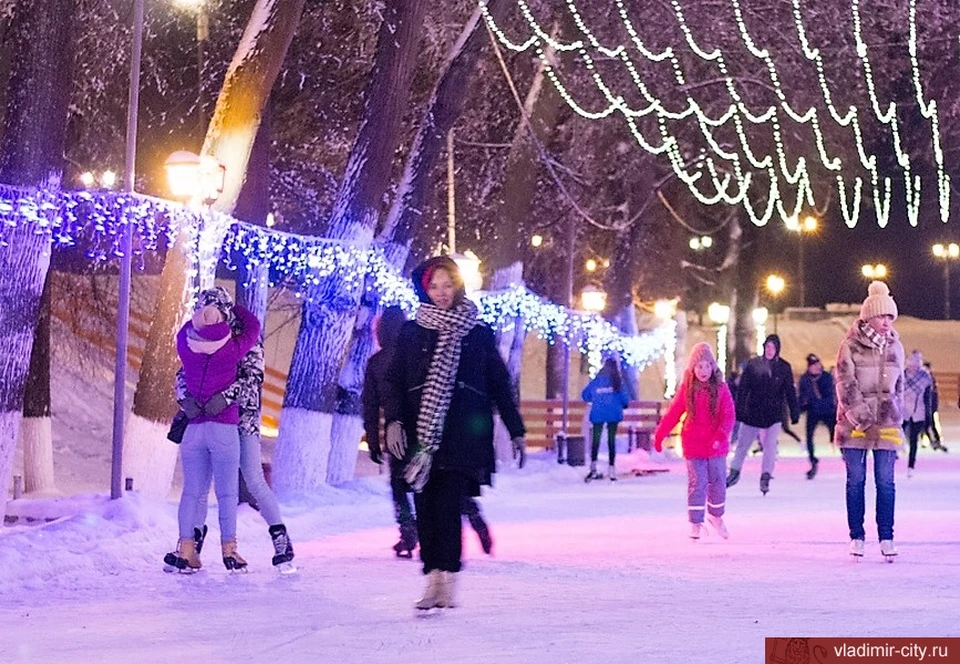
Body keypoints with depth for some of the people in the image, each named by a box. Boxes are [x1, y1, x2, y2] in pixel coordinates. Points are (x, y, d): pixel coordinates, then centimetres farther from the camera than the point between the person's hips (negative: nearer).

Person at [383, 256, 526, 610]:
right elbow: (395, 380, 7)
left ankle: (448, 580, -10)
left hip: (463, 435, -2)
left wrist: (516, 431, 12)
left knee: (448, 504, -11)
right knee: (426, 506, -1)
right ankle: (434, 577, 4)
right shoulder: (411, 332, 10)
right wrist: (393, 420, -9)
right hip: (421, 433, 2)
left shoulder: (478, 334, 9)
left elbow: (499, 383, 12)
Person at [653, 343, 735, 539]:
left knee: (718, 482, 8)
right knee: (697, 483, -2)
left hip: (716, 445, 1)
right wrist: (659, 435, 7)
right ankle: (695, 523, 4)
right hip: (693, 445, -1)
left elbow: (728, 416, -8)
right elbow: (673, 413, 6)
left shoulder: (721, 388, -2)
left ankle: (716, 516, 30)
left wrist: (721, 435, -23)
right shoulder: (687, 388, 0)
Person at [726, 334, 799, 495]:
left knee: (770, 445, -9)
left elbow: (790, 392, 1)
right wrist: (739, 409, -9)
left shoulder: (784, 367, -2)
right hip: (753, 412, 1)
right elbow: (742, 389, -3)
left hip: (774, 414, -1)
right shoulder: (753, 365, -4)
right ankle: (734, 473, 26)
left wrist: (794, 413, -1)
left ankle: (766, 477, -5)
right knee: (743, 443, 10)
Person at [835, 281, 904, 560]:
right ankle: (856, 537, 10)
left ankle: (886, 537, 5)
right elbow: (846, 385, -9)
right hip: (854, 423, -3)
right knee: (856, 480, 3)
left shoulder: (895, 347, 9)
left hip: (886, 422, 3)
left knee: (886, 482, 0)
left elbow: (899, 386, 17)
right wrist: (862, 417, -14)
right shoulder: (850, 345, -4)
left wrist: (897, 416, 10)